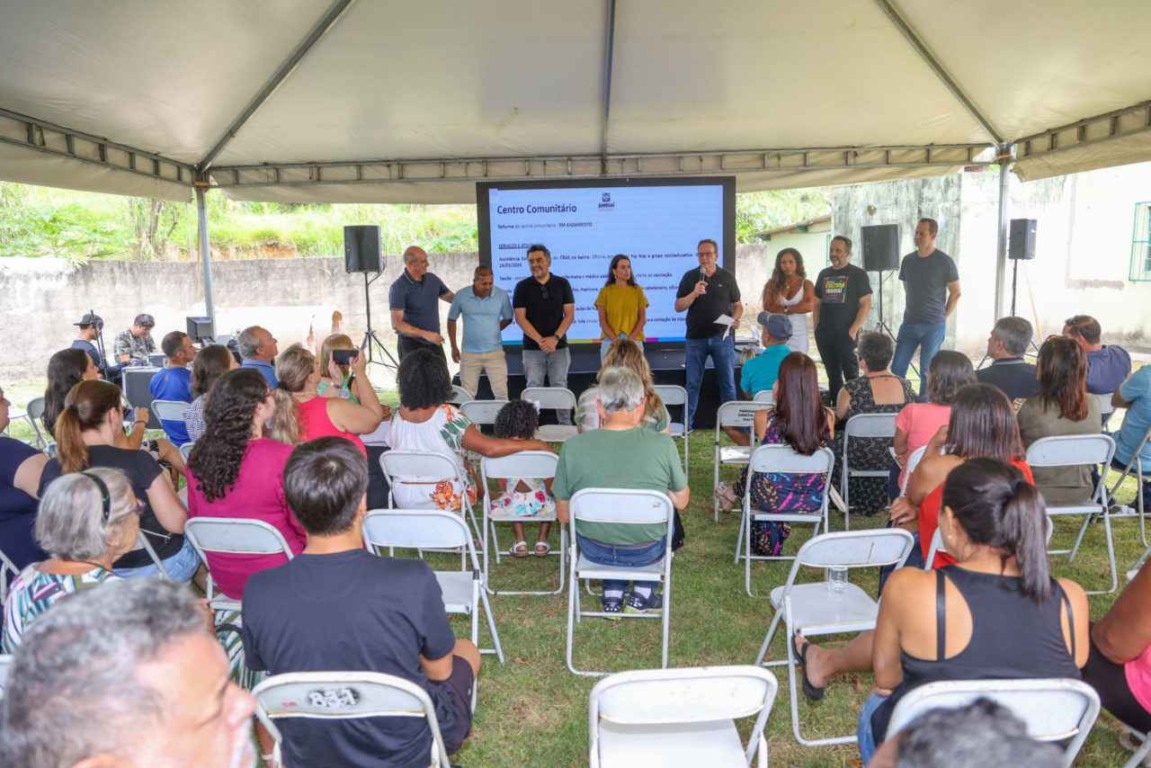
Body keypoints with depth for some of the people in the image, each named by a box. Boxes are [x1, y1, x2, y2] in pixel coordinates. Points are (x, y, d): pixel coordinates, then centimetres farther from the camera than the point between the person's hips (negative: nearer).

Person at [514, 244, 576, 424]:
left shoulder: (562, 284, 5)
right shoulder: (522, 287, 3)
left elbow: (569, 315, 2)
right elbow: (520, 318, -3)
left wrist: (555, 338, -12)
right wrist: (540, 340, -13)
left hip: (559, 346, 0)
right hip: (532, 348, 0)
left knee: (560, 388, 3)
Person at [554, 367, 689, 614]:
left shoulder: (572, 447, -19)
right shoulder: (663, 445, -21)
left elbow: (563, 516, -7)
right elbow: (682, 502, -6)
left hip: (595, 551, 1)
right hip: (647, 552, -1)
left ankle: (612, 597, 31)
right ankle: (642, 595, 33)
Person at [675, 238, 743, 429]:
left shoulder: (727, 277, 5)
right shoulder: (690, 277, 5)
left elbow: (738, 305, 11)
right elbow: (678, 307, 0)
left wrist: (735, 319, -10)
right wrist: (694, 293, -16)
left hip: (722, 337, 0)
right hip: (696, 337, 0)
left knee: (728, 383, 4)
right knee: (693, 384, 4)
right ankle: (686, 424, 10)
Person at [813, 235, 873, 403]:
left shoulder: (858, 274, 0)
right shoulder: (824, 274, 14)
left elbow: (866, 304, -5)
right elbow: (816, 303, 20)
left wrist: (853, 330, -13)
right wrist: (816, 327, 8)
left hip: (846, 334, -5)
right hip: (824, 334, 5)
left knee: (851, 373, -6)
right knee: (832, 374, 10)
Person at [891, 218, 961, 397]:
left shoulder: (944, 262, -6)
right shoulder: (908, 260, 7)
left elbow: (955, 293, 1)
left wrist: (942, 316, 0)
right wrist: (913, 308, 14)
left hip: (934, 326, -4)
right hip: (909, 323, 4)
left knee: (928, 372, 2)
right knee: (897, 369, 3)